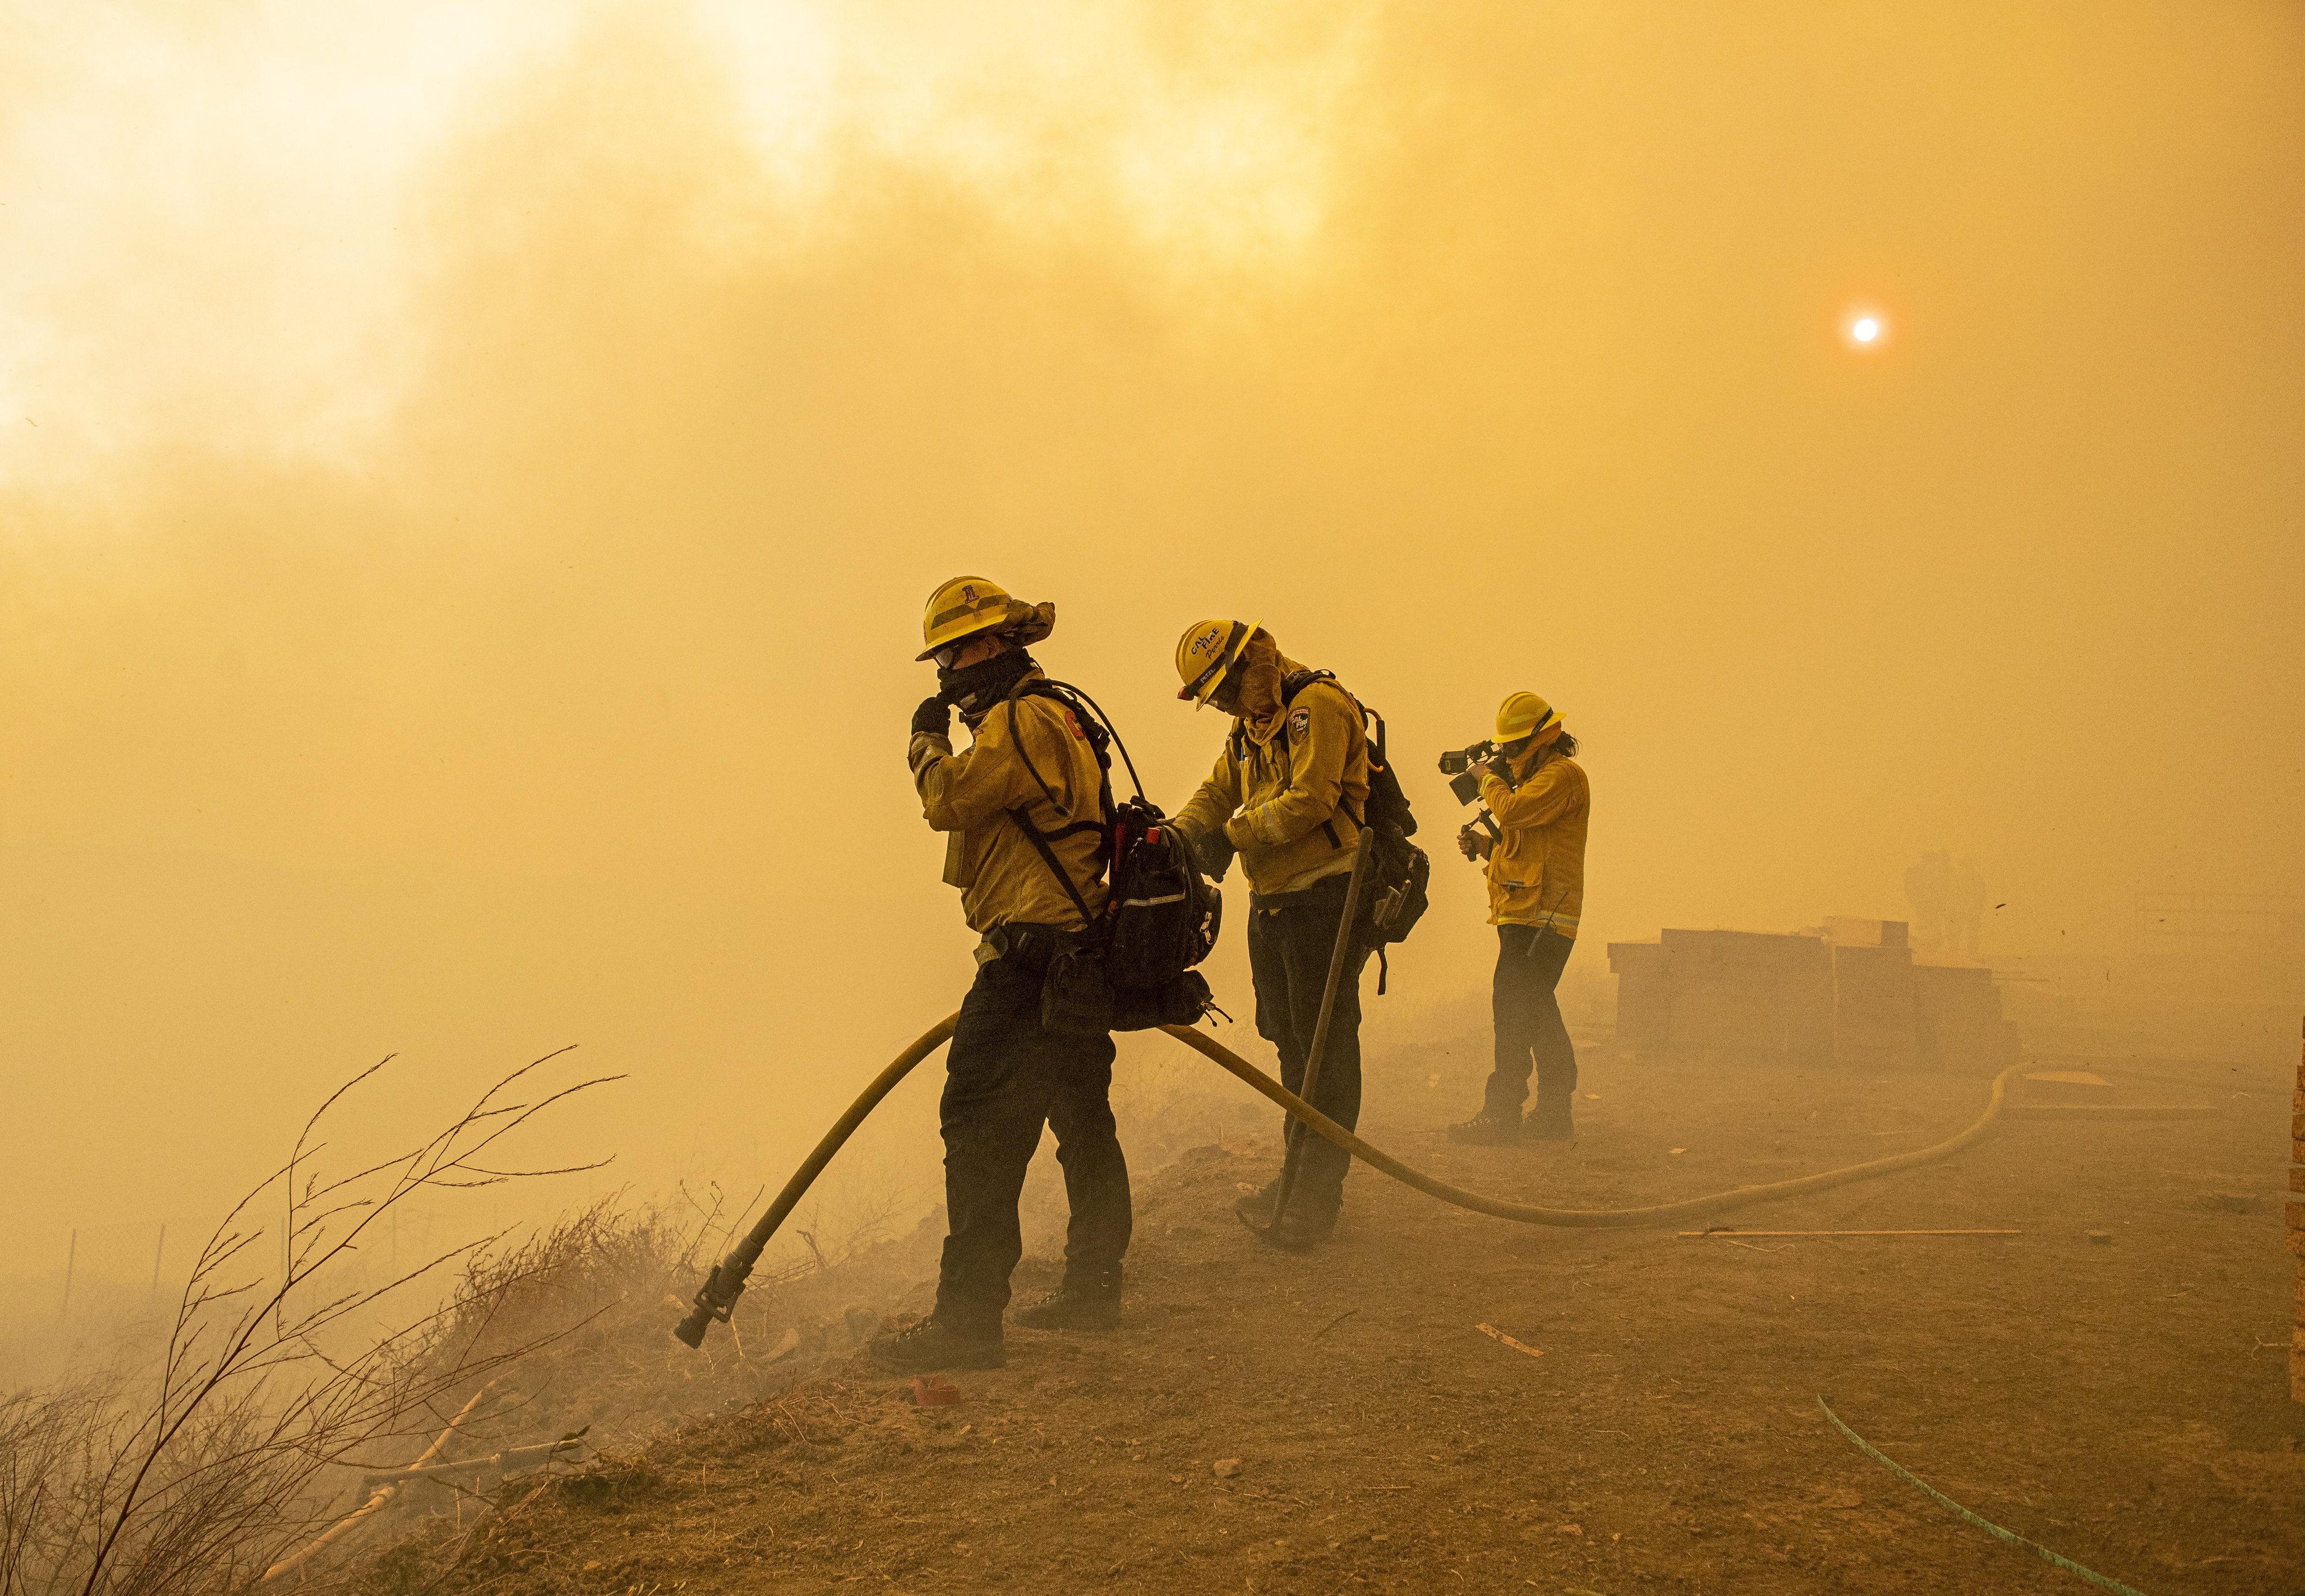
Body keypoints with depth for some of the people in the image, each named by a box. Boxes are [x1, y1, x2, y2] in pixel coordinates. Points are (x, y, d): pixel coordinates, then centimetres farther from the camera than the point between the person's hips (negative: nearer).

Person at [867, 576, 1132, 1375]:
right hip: (1077, 950, 11)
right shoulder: (1056, 717, 23)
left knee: (981, 1125, -13)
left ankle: (968, 1320, -13)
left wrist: (928, 741, 0)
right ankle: (1093, 1287, 27)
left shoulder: (1020, 720, -12)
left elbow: (948, 801, -20)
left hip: (1031, 954, -11)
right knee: (1081, 1118, 16)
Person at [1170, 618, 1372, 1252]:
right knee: (1291, 1043, 15)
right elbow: (1216, 793, 12)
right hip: (1271, 903, 10)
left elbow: (1312, 799, -22)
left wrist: (1232, 836, -18)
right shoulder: (1248, 729, 18)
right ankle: (1297, 1175, 26)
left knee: (1325, 1046, -5)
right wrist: (1178, 833, -8)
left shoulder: (1317, 705, -12)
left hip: (1325, 900, -9)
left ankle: (1316, 1196, -1)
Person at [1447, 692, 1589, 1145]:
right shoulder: (1540, 776, 24)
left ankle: (1501, 1116, -11)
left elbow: (1512, 811, -23)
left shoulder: (1563, 774, -9)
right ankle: (1554, 1115, 18)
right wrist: (1483, 844, 10)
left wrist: (1490, 778, -5)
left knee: (1514, 1010, -12)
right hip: (1531, 917, 11)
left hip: (1540, 918, -11)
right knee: (1536, 1014, 12)